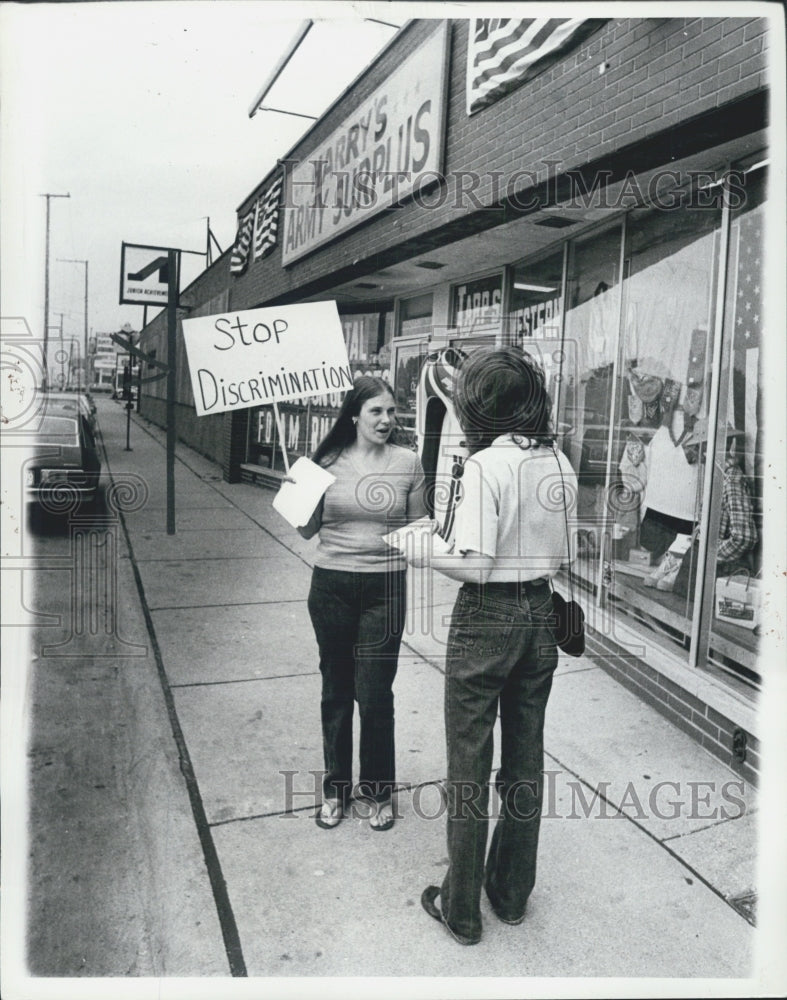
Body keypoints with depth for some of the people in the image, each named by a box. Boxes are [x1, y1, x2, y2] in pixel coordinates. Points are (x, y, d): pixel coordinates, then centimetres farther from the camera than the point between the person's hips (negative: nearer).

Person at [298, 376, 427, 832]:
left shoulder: (408, 462, -2)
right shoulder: (329, 461, 0)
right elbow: (308, 531, 6)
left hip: (384, 588, -1)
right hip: (332, 584, 2)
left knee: (374, 693, 1)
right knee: (336, 689, 13)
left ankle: (381, 790, 25)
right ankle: (336, 788, 32)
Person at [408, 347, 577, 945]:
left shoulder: (487, 464, -18)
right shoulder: (560, 463, 2)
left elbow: (474, 563, -20)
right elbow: (563, 555, 9)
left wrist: (422, 552, -5)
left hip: (487, 618, -6)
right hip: (541, 615, 7)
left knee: (470, 766, 8)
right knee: (525, 760, 18)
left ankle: (462, 911, 24)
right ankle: (513, 895, 36)